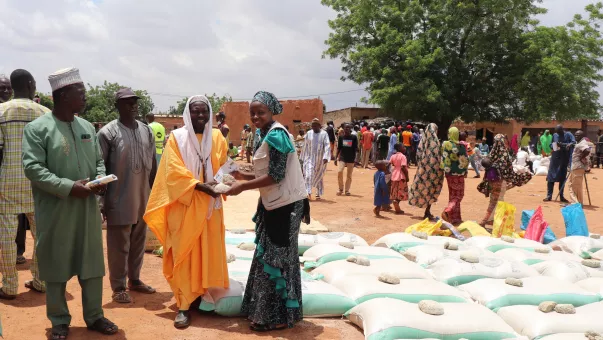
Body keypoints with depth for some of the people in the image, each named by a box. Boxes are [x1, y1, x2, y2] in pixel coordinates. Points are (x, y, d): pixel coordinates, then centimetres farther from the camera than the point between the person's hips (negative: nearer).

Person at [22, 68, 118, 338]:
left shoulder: (87, 127, 9)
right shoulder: (38, 128, -9)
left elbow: (98, 161, 16)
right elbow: (32, 167, -15)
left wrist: (100, 180, -6)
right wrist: (69, 187, -22)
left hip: (88, 208, 5)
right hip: (56, 211, -5)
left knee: (92, 264, 10)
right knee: (57, 266, 7)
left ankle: (94, 316, 24)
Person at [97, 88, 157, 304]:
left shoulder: (147, 131, 8)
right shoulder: (108, 132, -8)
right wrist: (101, 200, -12)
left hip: (142, 199, 5)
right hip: (119, 200, -5)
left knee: (138, 242, 14)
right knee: (119, 245, 3)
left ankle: (134, 280, 28)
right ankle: (118, 287, 14)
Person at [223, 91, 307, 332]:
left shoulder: (276, 135, -18)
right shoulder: (266, 135, 11)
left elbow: (276, 176, -22)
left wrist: (242, 187, -17)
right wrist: (245, 176, 5)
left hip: (285, 205, -10)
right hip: (273, 203, 10)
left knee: (275, 258, -2)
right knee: (267, 255, 15)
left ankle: (279, 316, 10)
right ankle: (266, 311, 27)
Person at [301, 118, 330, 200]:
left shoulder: (324, 134, -5)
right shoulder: (309, 133, 4)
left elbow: (327, 146, -13)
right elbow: (305, 146, 10)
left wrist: (326, 157, -25)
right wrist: (302, 158, 12)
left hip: (320, 159, -1)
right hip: (310, 158, 1)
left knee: (319, 176, 11)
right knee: (308, 175, -15)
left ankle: (319, 193, 26)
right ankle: (308, 192, -21)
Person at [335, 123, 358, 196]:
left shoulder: (354, 137, -1)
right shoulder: (341, 137, 5)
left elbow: (355, 149, 0)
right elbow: (339, 148, 9)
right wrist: (336, 158, 5)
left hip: (350, 159, -1)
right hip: (342, 158, 1)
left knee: (349, 175, 4)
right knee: (339, 172, -15)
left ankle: (347, 190, 16)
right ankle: (341, 189, 1)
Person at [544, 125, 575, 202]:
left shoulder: (568, 134, -4)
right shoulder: (555, 135, 7)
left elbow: (574, 142, -18)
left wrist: (570, 144, -41)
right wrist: (553, 146, -8)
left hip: (564, 158, -2)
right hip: (555, 157, 2)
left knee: (562, 177, 5)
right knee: (551, 176, -3)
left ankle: (561, 196, 14)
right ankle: (549, 196, 0)